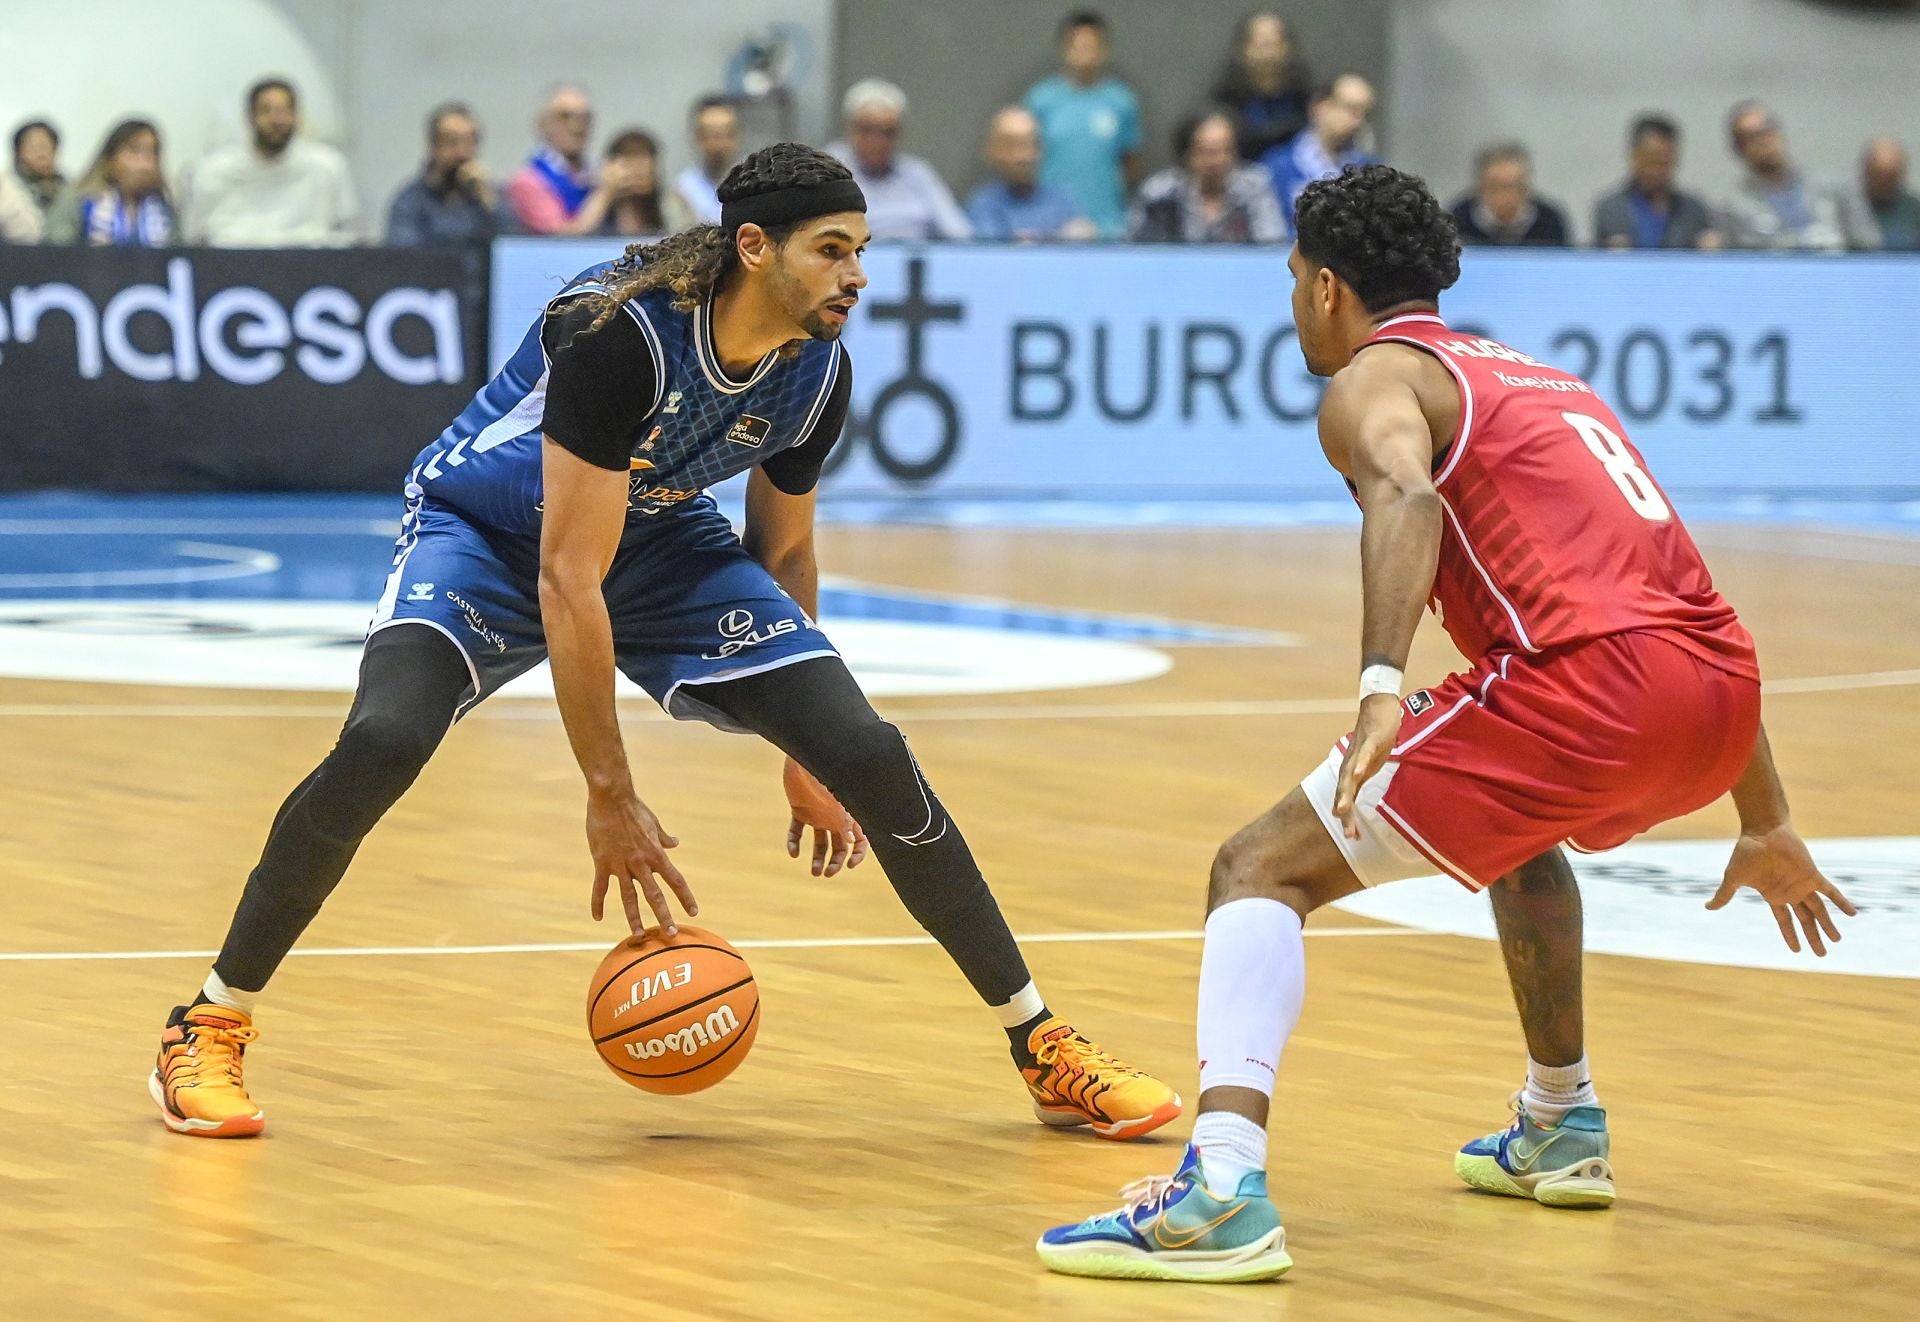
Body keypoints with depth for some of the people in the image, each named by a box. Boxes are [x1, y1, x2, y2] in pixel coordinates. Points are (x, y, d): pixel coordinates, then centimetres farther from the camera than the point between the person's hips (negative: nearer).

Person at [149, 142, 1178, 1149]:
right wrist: (609, 798, -30)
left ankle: (1041, 1045, 4)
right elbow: (568, 579, -32)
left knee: (866, 755, -10)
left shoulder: (818, 376, -14)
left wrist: (804, 754, 11)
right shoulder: (620, 332, -34)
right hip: (487, 533, -5)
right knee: (382, 741, -33)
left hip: (662, 543, 5)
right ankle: (211, 1026, -14)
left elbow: (782, 548, 6)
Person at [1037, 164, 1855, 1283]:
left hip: (1588, 685, -8)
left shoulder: (1373, 381, 9)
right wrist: (1767, 826, 39)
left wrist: (1383, 688, -31)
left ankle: (1223, 1187, -25)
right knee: (1522, 822, 41)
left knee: (1262, 872, -4)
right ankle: (1562, 1130, 47)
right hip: (1722, 691, 8)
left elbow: (1406, 495, -17)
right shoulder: (1545, 382, 33)